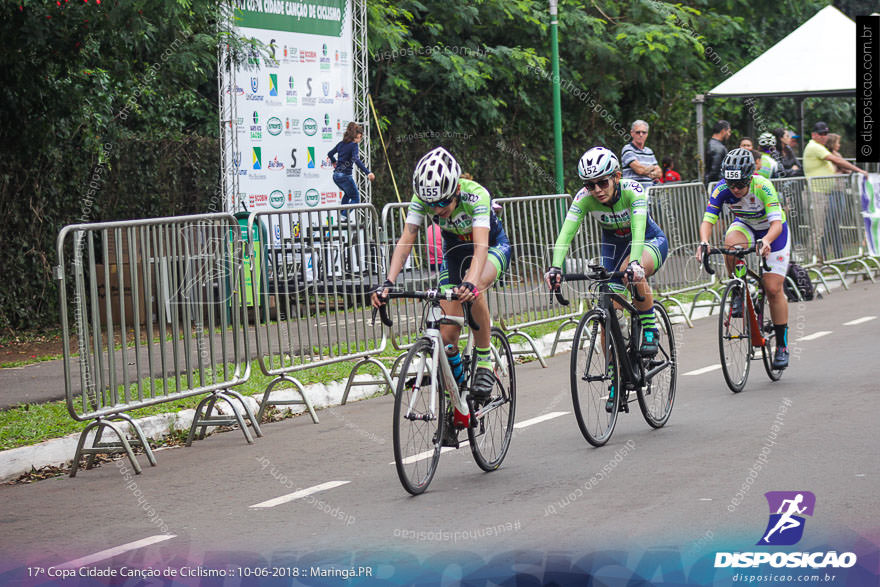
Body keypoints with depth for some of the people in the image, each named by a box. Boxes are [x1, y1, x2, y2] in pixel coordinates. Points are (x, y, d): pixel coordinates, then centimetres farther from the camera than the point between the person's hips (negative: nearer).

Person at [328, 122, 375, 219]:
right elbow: (356, 160, -27)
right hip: (345, 175, -8)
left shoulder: (341, 143, 10)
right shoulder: (353, 145, -12)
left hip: (336, 175, 8)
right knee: (355, 199, 2)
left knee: (349, 193, 32)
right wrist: (368, 172, -35)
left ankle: (342, 214, 27)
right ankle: (344, 216, -15)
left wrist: (334, 162, 46)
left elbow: (330, 154, 24)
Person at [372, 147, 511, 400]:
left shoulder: (475, 195, -36)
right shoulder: (422, 199, -25)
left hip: (494, 247, -4)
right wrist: (388, 282, -45)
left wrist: (471, 283, -64)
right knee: (447, 335, -8)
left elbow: (481, 246, -47)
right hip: (455, 252, 4)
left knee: (472, 290, -38)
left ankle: (485, 366, -22)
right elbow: (405, 241, -30)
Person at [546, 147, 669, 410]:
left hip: (651, 242, -4)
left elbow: (638, 229, -45)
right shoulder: (584, 198, -24)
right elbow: (566, 233, -34)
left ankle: (649, 329, -16)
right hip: (613, 245, 4)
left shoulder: (632, 190, -32)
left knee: (633, 272, -38)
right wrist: (556, 267, -51)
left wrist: (634, 263, -63)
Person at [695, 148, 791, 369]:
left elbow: (776, 223, -40)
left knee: (773, 289, -9)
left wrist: (766, 240, -60)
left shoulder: (763, 187, -34)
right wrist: (704, 241, -49)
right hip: (744, 226, 3)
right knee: (731, 242, -34)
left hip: (773, 232, -3)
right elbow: (708, 220, -29)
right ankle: (740, 294, -12)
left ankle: (782, 345, 5)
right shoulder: (722, 189, -26)